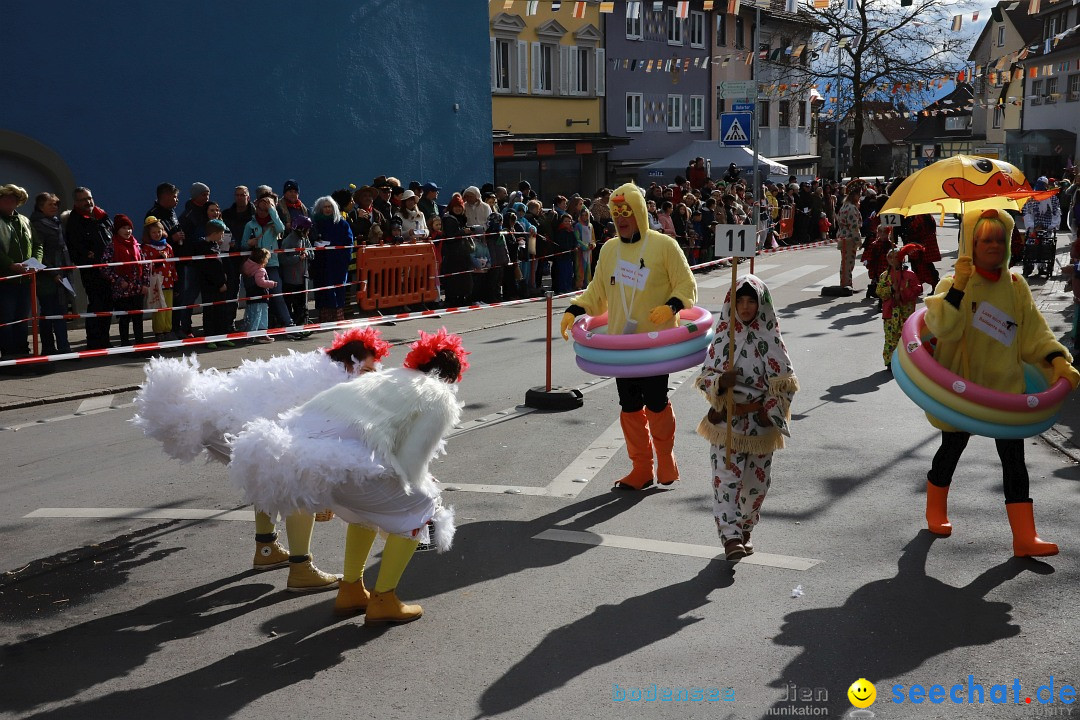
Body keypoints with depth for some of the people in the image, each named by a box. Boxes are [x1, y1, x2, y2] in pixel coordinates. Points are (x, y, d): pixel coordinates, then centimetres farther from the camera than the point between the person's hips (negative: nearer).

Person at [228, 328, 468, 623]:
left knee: (370, 502, 32)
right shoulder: (440, 399, 12)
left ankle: (350, 591, 36)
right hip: (340, 461, -8)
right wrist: (428, 496, 27)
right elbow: (410, 464, 7)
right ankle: (383, 602, 17)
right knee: (417, 511, 14)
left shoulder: (388, 377, 32)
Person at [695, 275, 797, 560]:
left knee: (756, 481, 10)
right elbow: (706, 376, 4)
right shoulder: (724, 335, 1)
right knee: (726, 477, -11)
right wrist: (721, 382, -19)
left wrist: (755, 406, -12)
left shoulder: (770, 338, -2)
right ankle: (730, 536, -12)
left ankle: (744, 530, 30)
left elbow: (784, 384, -2)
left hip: (760, 424, 0)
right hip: (726, 422, 0)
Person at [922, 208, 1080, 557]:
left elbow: (1034, 331, 1)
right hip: (961, 386, -3)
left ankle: (1025, 537, 1)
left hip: (1006, 387, 3)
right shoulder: (953, 284, -10)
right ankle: (936, 513, 38)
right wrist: (958, 287, -31)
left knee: (1013, 457, -1)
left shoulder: (1015, 285, 1)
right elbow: (943, 328, -25)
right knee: (951, 449, 13)